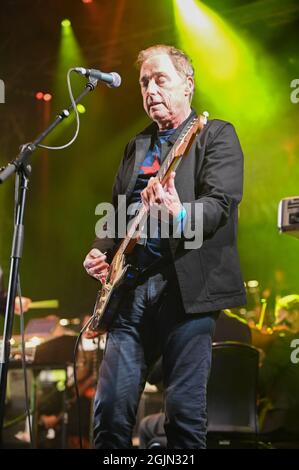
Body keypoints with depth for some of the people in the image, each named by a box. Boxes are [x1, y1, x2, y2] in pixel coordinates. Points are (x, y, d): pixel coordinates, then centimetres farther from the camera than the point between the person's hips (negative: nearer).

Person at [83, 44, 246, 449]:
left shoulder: (217, 135, 3)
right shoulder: (136, 146, 22)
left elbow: (221, 203, -12)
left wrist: (179, 215, -33)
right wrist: (101, 251, 7)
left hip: (189, 287, -6)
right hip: (131, 286, 6)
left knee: (185, 412, -6)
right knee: (111, 407, 0)